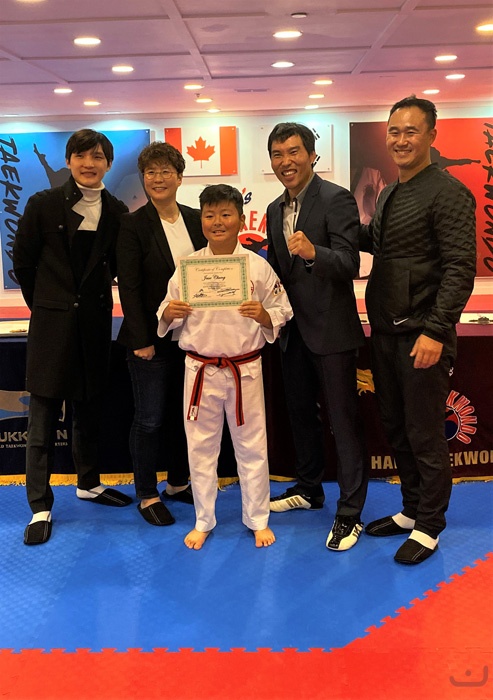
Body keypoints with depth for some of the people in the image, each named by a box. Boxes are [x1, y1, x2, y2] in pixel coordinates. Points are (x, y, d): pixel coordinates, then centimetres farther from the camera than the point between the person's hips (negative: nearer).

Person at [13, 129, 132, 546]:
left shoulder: (116, 212, 3)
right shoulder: (44, 205, -3)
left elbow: (119, 268, 10)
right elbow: (23, 261, 3)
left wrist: (93, 301, 3)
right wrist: (42, 305, 7)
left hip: (94, 323, 3)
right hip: (52, 324, -3)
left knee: (89, 409, 16)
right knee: (44, 419, -1)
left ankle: (88, 483, 33)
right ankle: (40, 507, 7)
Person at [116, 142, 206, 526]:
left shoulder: (196, 219, 6)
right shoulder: (134, 224, -7)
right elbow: (129, 287, -11)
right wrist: (141, 340, -15)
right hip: (152, 337, -5)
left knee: (184, 414, 15)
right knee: (149, 419, 4)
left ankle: (179, 483, 31)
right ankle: (147, 495, 18)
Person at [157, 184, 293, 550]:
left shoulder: (257, 266, -5)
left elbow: (282, 313, 0)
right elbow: (167, 319, 6)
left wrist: (264, 315, -20)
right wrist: (169, 313, -15)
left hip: (245, 369, -1)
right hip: (200, 369, 1)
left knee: (251, 445, 10)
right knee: (200, 447, 11)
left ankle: (258, 519, 29)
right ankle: (203, 521, 30)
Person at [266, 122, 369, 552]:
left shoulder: (336, 199, -13)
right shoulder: (276, 210, 11)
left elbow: (348, 263, -23)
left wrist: (313, 253, -41)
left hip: (331, 330, -8)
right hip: (293, 330, 8)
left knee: (343, 419, -1)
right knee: (300, 412, 19)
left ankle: (350, 512, 8)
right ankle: (310, 488, 36)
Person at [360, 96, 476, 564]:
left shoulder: (448, 193, -11)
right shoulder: (388, 195, 14)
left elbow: (460, 269, -17)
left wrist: (435, 332, -23)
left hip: (422, 335, -8)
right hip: (385, 332, 8)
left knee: (424, 435, 2)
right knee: (395, 429, 16)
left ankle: (428, 527, 18)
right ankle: (411, 510, 32)